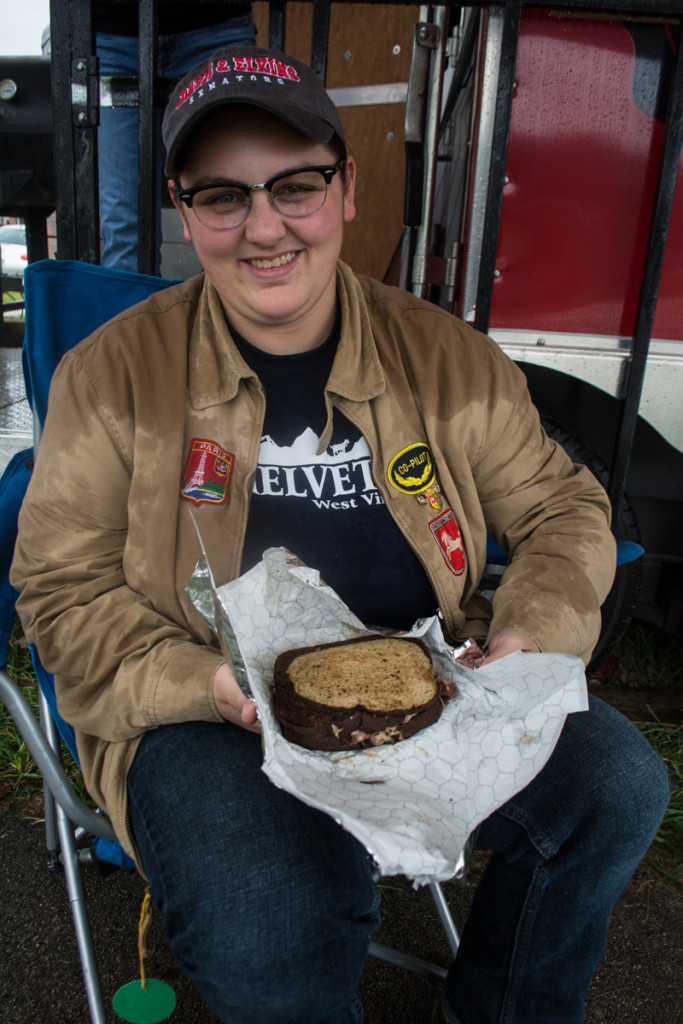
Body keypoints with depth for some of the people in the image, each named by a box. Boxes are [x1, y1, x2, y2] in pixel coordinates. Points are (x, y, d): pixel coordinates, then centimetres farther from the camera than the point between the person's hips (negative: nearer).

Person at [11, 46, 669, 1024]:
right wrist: (206, 684, -20)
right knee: (271, 941, -29)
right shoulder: (113, 374, -5)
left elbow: (562, 508, 8)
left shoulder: (448, 356, 1)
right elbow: (65, 585, -3)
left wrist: (534, 633, -12)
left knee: (620, 785, -14)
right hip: (210, 714, -2)